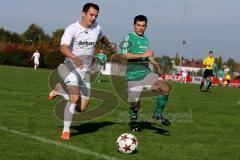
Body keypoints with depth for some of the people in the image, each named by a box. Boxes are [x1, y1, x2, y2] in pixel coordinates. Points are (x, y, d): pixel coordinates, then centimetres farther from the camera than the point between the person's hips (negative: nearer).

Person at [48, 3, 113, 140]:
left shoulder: (97, 28, 4)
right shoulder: (72, 29, -13)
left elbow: (103, 38, 29)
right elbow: (63, 48, -30)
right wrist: (74, 57, -46)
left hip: (86, 71, 5)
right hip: (71, 67, -5)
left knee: (82, 108, 3)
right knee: (75, 98, -27)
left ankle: (60, 90, 28)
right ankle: (66, 130, -8)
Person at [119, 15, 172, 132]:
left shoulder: (145, 39, 17)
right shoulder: (129, 37, -6)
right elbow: (124, 55, -19)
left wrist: (156, 65, 25)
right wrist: (143, 55, -21)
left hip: (146, 73, 6)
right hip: (133, 75, -5)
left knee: (166, 88, -14)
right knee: (135, 103, 1)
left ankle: (158, 114, 1)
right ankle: (133, 122, 29)